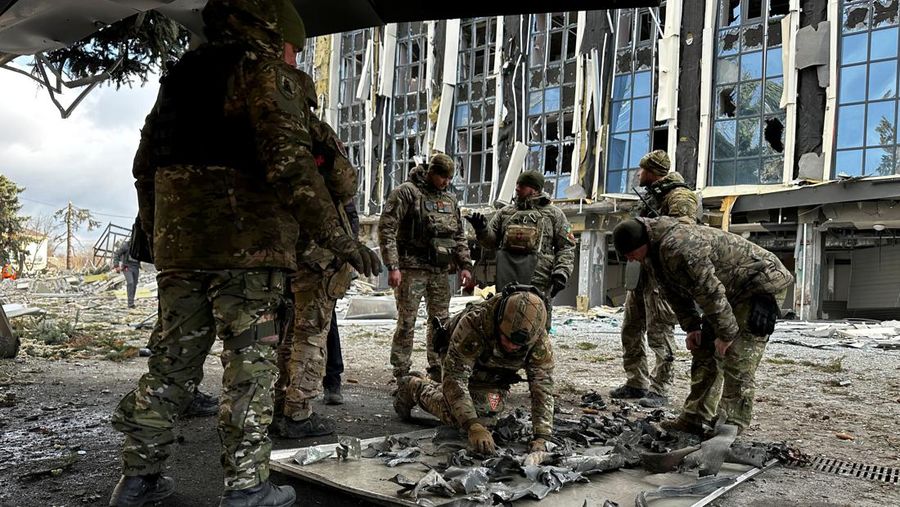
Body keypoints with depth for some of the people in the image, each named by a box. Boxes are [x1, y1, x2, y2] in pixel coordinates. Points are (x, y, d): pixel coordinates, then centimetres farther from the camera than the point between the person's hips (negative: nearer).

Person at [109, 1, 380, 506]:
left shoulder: (181, 74, 20)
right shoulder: (263, 68, -4)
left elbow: (145, 162, 23)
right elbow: (288, 159, -19)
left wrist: (156, 228, 33)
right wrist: (335, 236, -20)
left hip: (179, 243, 7)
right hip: (248, 241, -7)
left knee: (176, 356, 14)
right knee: (251, 363, -1)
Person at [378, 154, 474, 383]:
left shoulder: (450, 199, 15)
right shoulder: (406, 192, -6)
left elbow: (459, 236, 20)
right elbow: (386, 229, -11)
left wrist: (465, 265, 9)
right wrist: (392, 267, -18)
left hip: (440, 271, 6)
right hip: (412, 269, -6)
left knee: (441, 322, 11)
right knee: (407, 322, -2)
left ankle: (438, 369, 22)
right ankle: (401, 373, 7)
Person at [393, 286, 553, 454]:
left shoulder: (540, 339, -34)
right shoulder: (473, 324, -45)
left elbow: (542, 385, -31)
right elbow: (455, 377, -45)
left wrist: (541, 437, -42)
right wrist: (473, 427, -54)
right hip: (461, 360, -4)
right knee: (455, 416, -18)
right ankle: (414, 386, 11)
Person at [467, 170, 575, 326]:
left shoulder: (553, 213, 11)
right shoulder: (506, 211, 20)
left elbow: (566, 247, 7)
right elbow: (492, 241, 19)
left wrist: (561, 272, -7)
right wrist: (481, 229, -2)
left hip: (538, 278, -3)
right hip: (506, 276, 3)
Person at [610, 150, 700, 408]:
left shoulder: (678, 197, -10)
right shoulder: (650, 195, 19)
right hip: (640, 270, 10)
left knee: (659, 333, -6)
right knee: (631, 329, 13)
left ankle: (660, 390, 2)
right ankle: (637, 383, 23)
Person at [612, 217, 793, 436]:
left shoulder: (677, 246, -34)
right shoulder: (655, 252, 0)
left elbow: (709, 290, -32)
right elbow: (676, 292, 11)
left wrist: (726, 333, -23)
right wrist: (691, 327, 4)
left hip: (762, 283, -10)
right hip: (731, 291, 10)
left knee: (738, 360, -14)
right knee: (704, 351, 9)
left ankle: (731, 426, -7)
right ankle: (695, 419, 14)